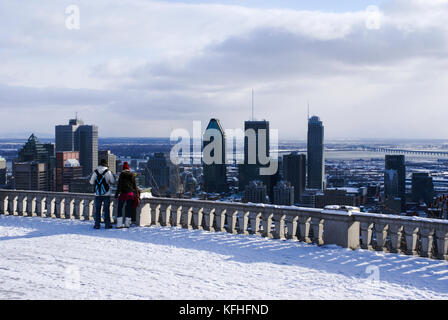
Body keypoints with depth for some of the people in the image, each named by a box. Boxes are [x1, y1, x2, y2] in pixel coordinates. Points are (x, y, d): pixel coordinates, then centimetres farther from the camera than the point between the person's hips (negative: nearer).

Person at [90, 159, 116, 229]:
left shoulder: (95, 172, -2)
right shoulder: (108, 171, -8)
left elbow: (91, 182, 5)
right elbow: (113, 182, -3)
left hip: (97, 194, 2)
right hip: (106, 194, -1)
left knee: (97, 209, 8)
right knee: (106, 209, 5)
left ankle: (97, 224, 6)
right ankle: (107, 224, 5)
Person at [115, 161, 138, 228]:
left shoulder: (122, 175, -5)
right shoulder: (132, 175, 6)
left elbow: (119, 185, -7)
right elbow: (135, 185, 9)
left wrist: (117, 193, -3)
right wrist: (136, 194, 16)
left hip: (123, 193, -4)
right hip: (130, 193, 4)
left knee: (120, 208, 2)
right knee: (129, 208, 8)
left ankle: (119, 224, -5)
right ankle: (127, 224, 8)